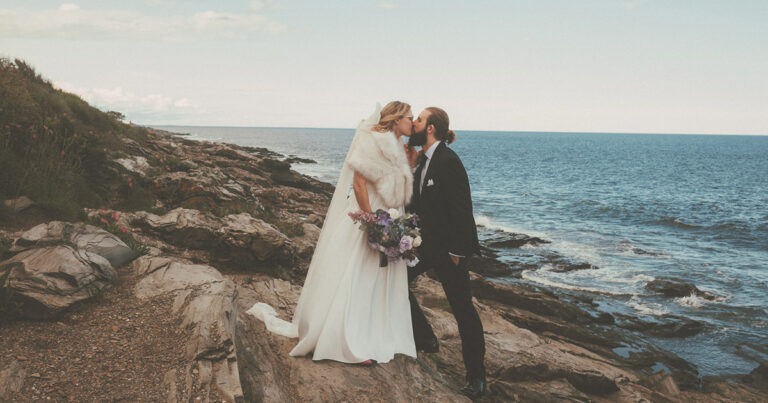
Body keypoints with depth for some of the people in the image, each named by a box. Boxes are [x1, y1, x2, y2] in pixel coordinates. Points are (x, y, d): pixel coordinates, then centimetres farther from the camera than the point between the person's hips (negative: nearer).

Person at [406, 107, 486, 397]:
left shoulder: (448, 161, -19)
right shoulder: (423, 159, 8)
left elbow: (461, 208, -21)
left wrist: (456, 251, -20)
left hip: (448, 248, -9)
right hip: (425, 242, 9)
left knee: (462, 308, 0)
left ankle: (476, 377, 12)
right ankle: (424, 340, 30)